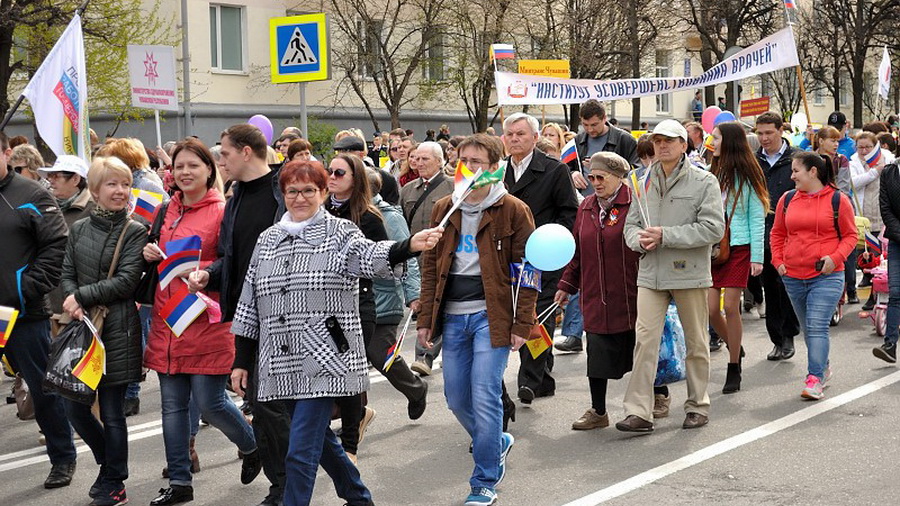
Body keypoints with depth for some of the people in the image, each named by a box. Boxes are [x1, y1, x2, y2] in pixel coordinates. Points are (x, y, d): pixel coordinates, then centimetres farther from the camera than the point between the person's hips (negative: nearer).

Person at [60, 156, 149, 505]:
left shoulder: (135, 232, -5)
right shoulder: (79, 229, 9)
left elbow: (126, 282, -12)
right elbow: (67, 275, 8)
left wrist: (81, 297, -13)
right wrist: (73, 304, -12)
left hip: (117, 330, -5)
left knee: (111, 411, 2)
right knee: (74, 407, 7)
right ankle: (110, 462, 32)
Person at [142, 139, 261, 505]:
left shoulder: (222, 211, -7)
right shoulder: (167, 211, 12)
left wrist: (200, 269, -24)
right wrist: (149, 253, 2)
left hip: (207, 321, -6)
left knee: (209, 403, -3)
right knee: (172, 405, 9)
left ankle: (252, 446, 26)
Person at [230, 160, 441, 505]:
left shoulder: (339, 233, -3)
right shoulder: (268, 239, 12)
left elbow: (372, 257, -24)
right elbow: (250, 303, 14)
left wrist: (411, 246, -45)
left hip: (323, 359, -6)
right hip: (282, 361, 6)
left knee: (302, 451, -9)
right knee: (318, 438, 18)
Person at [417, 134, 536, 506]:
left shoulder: (513, 210, -4)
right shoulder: (444, 209, 9)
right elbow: (430, 266, 12)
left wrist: (522, 324, -10)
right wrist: (426, 318, 6)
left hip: (491, 315, -5)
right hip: (453, 316, 5)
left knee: (485, 397, -8)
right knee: (456, 396, 10)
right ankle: (497, 443, 38)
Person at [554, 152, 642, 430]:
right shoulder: (586, 207, 12)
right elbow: (578, 251, 17)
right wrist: (566, 285, 15)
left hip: (630, 294, -5)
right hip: (595, 297, 5)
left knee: (638, 351, 6)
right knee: (597, 354, 6)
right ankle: (598, 412, 16)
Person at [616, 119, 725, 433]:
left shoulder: (704, 182, -4)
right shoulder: (643, 182, 10)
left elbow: (713, 228, -13)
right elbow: (630, 223, 15)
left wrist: (665, 236, -17)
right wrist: (640, 240, -10)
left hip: (690, 274, -3)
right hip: (651, 274, 3)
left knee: (696, 342, 9)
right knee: (645, 340, -6)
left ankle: (698, 405, 23)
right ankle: (639, 411, -6)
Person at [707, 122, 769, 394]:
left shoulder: (747, 176, -2)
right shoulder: (712, 174, 10)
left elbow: (757, 218, -3)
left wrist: (757, 256, -10)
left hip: (738, 247, -4)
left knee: (730, 307, -5)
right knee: (711, 309, -1)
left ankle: (734, 370, 6)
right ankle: (734, 347, 27)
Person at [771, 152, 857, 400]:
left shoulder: (838, 200, -3)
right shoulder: (787, 199, 7)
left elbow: (850, 235, 2)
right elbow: (777, 233, 17)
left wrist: (835, 258, -13)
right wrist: (778, 260, 5)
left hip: (826, 276, -5)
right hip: (793, 277, 5)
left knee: (817, 326, -15)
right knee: (808, 329, 15)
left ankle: (815, 379, -15)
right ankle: (823, 367, 33)